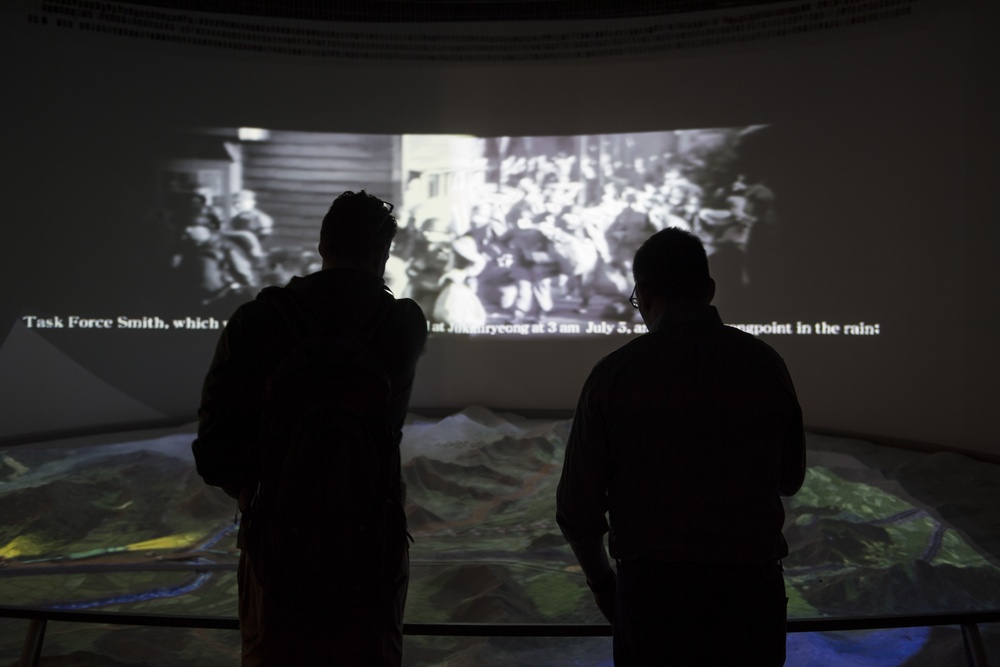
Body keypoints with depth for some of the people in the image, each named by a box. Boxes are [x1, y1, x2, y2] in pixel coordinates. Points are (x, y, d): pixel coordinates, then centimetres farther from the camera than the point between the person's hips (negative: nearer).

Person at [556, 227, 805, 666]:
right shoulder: (765, 364, -2)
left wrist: (600, 580, 12)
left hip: (652, 592, -2)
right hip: (751, 589, 2)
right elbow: (789, 479, 11)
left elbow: (577, 510, -5)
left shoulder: (615, 373, -8)